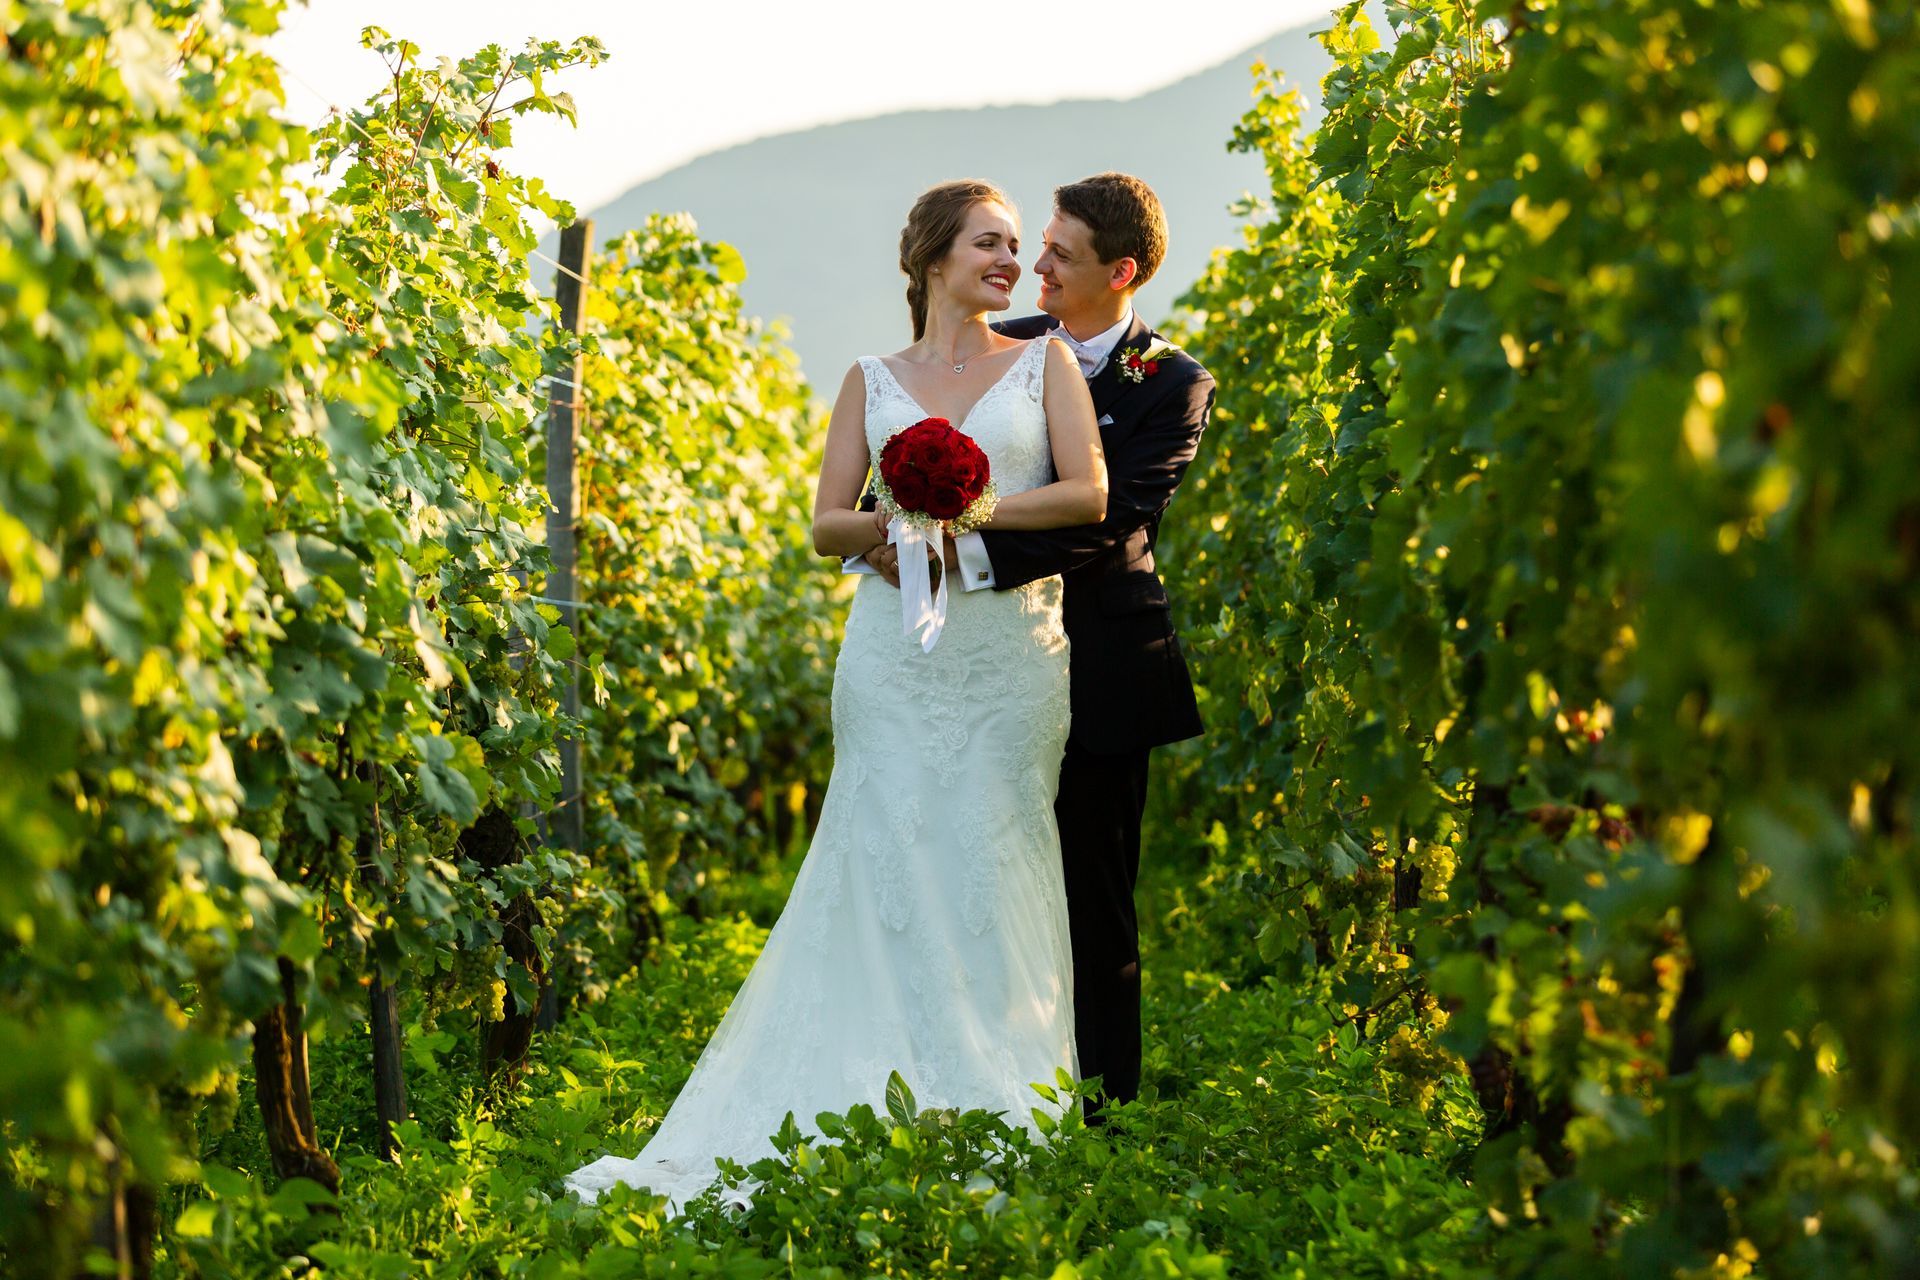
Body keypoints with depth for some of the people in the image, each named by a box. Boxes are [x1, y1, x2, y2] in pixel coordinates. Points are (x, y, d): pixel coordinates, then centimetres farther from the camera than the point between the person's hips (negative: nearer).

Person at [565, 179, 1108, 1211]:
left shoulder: (1044, 364, 10)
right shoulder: (872, 382, 13)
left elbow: (1089, 493, -3)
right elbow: (826, 525, 8)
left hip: (1010, 652, 0)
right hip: (896, 651, 1)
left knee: (992, 874, -2)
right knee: (886, 865, -5)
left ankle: (991, 1115, 2)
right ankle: (886, 1112, -4)